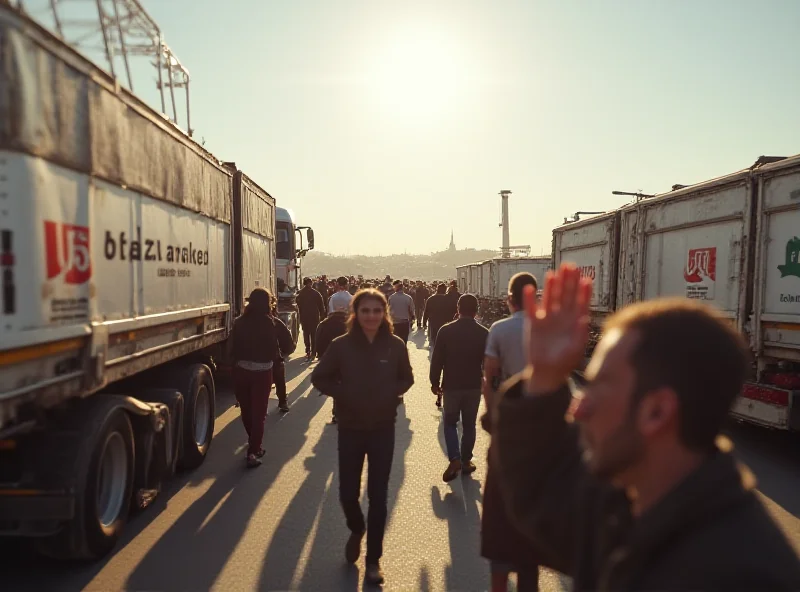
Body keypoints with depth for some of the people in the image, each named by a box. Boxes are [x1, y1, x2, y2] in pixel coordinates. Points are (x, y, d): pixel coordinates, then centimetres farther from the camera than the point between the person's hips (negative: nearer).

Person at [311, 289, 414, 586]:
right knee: (347, 493, 5)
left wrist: (390, 394, -11)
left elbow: (406, 379, 7)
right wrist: (344, 394, -14)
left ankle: (374, 559, 25)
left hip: (383, 429, 0)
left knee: (378, 496, 6)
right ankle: (356, 530, 41)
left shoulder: (395, 345, -8)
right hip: (350, 428, 0)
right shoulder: (341, 345, -10)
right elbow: (320, 378, 0)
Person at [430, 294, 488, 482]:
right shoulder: (484, 334, -7)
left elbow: (437, 360, -8)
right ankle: (466, 461, 22)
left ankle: (455, 459, -2)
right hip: (474, 386, 1)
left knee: (450, 423, 14)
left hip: (451, 385, -1)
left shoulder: (446, 330, -11)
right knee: (469, 425, 15)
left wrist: (435, 382, 5)